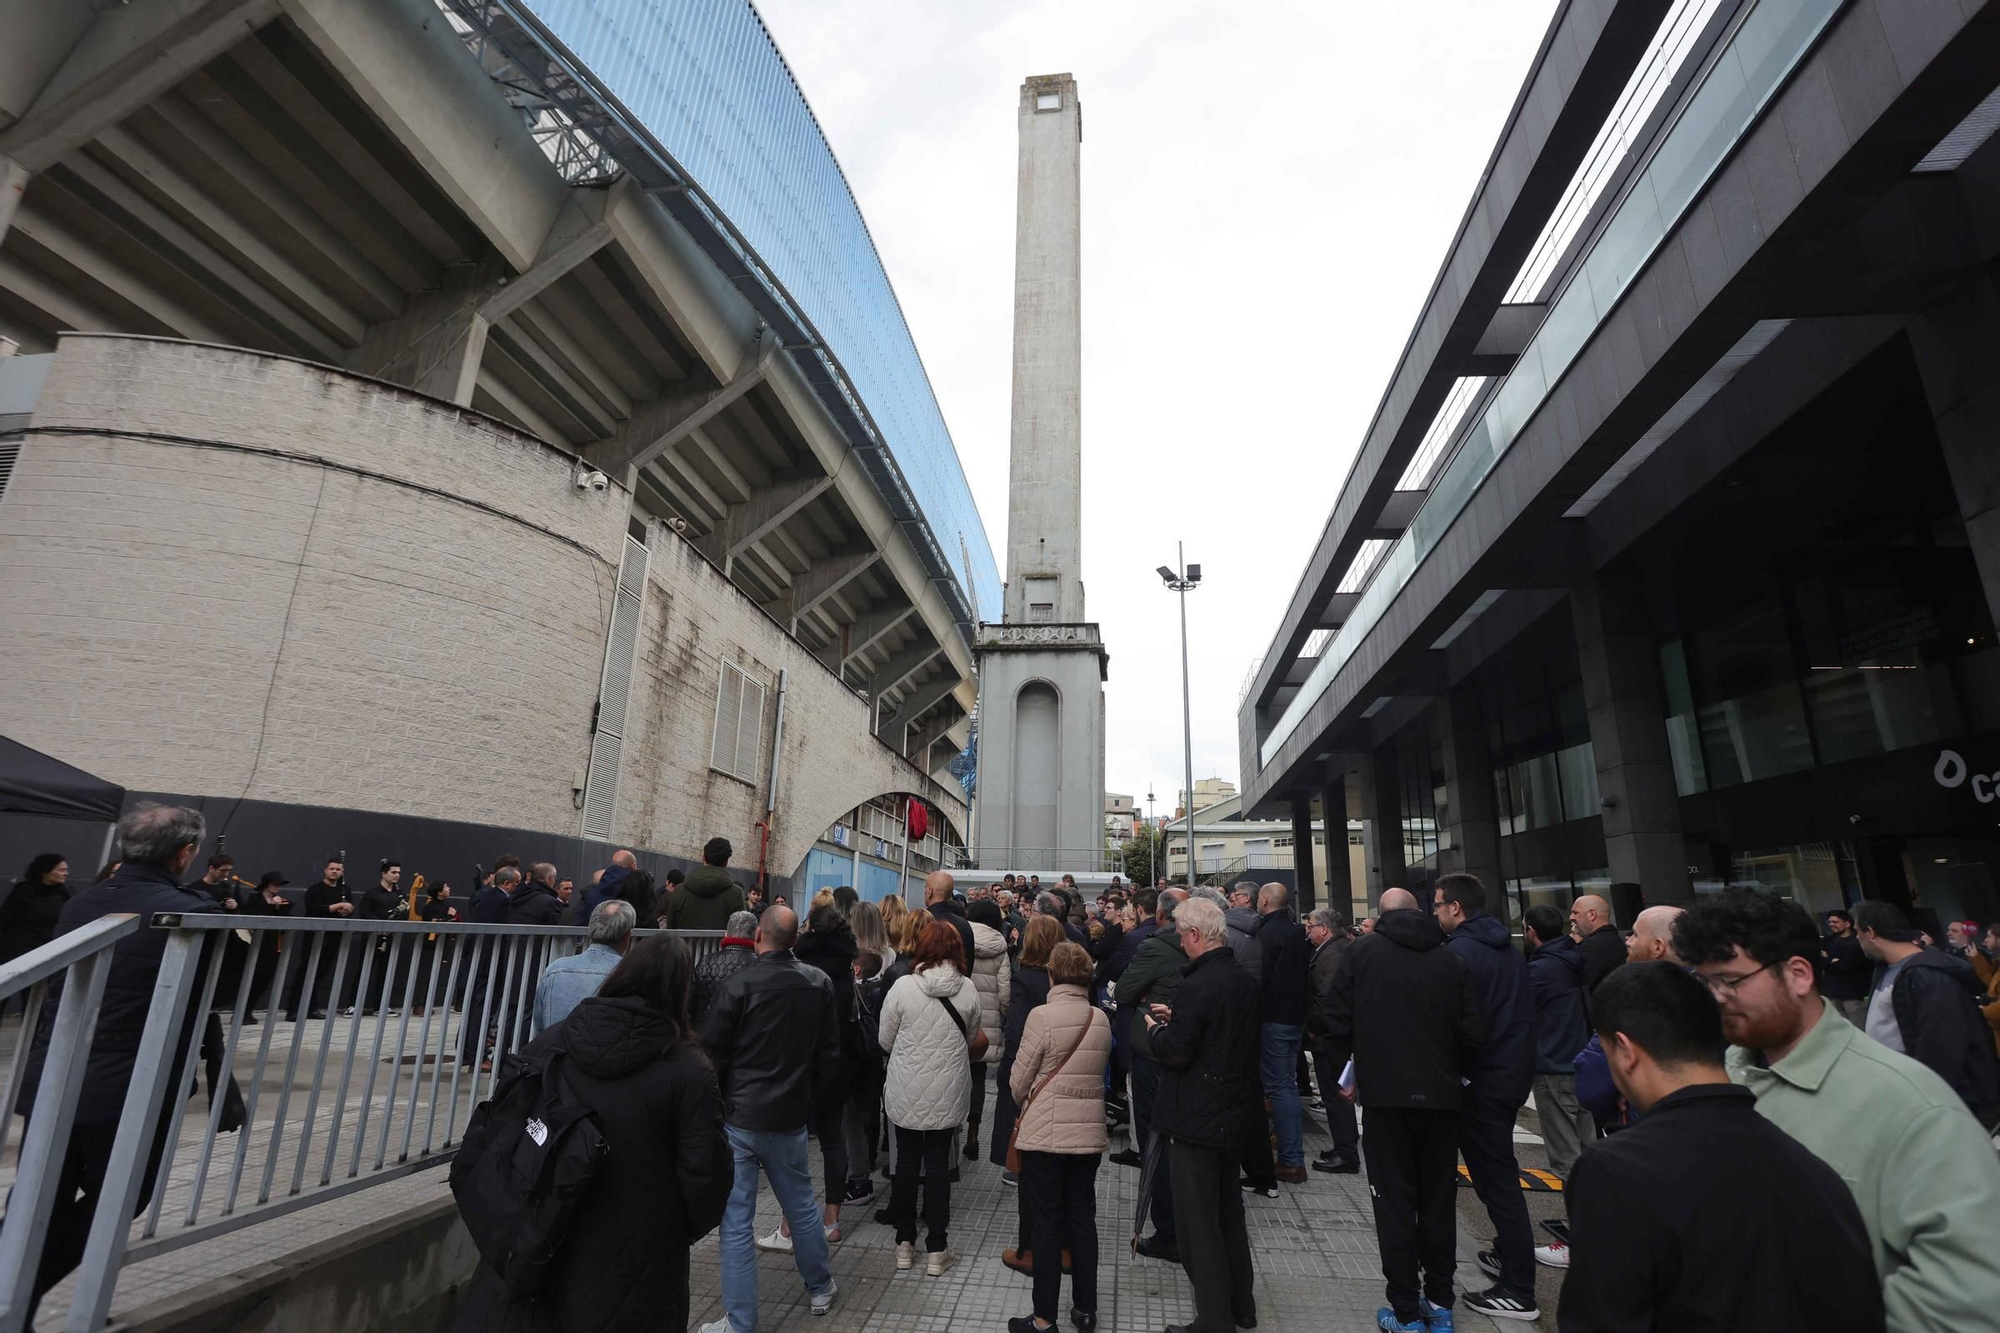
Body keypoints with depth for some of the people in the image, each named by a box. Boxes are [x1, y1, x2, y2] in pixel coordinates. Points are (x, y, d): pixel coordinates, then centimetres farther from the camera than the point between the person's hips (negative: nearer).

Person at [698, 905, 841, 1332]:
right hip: (792, 1119, 4)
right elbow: (829, 1054, 3)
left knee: (736, 1222, 8)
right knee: (801, 1205, 22)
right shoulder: (819, 983, -6)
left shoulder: (738, 984, -19)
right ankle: (820, 1288, 38)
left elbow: (710, 1053, -11)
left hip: (740, 1118, -4)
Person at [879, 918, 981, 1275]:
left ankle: (905, 1243, 26)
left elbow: (886, 1041, -3)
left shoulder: (902, 987, -15)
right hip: (948, 1093, 1)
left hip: (906, 1092, -1)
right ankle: (936, 1250, 18)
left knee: (907, 1162, 15)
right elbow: (971, 1039, 4)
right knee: (938, 1165, 12)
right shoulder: (968, 989, -11)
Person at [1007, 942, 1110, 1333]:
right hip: (1089, 1131, 5)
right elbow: (1101, 1071, 7)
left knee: (1045, 1221, 7)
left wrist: (1024, 1105, 11)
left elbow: (1020, 1078, -9)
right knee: (1082, 1217, 16)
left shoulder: (1043, 1016, -17)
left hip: (1047, 1132, -5)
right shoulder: (1101, 1019, -2)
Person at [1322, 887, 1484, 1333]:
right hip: (1442, 1096, 3)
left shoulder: (1360, 953, -4)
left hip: (1385, 1095, -3)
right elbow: (1474, 1033, 0)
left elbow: (1336, 1022, -6)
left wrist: (1349, 1072, 8)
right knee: (1438, 1200, 17)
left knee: (1395, 1203, 6)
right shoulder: (1451, 960, 1)